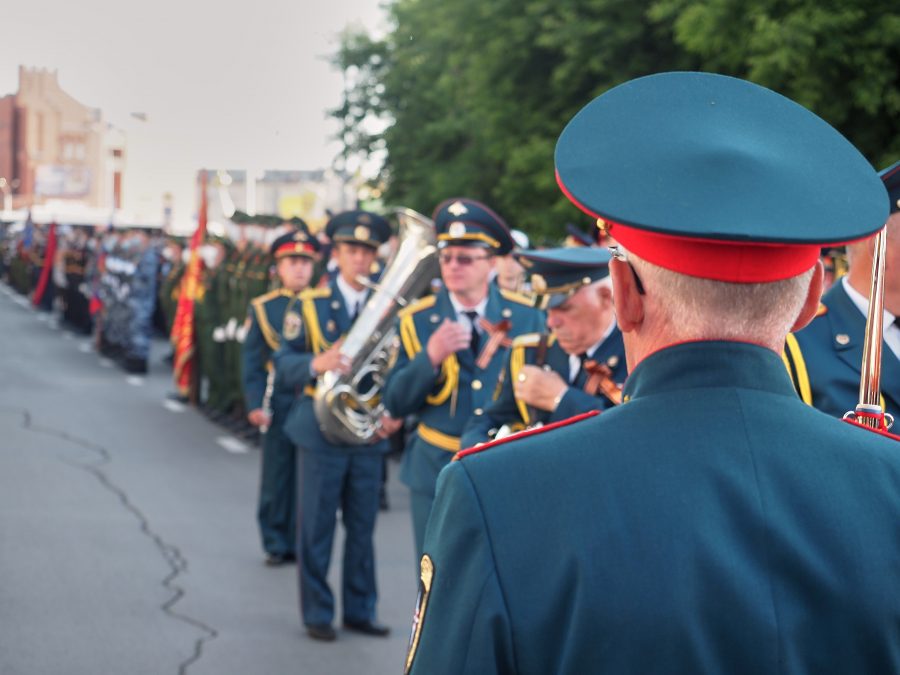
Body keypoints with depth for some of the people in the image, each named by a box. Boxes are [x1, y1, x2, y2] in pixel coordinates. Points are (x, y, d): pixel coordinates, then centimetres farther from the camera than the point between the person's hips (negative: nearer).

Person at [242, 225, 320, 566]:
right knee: (276, 476, 3)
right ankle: (276, 544, 13)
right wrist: (255, 404, -7)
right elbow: (252, 361, 3)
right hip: (279, 404, -1)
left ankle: (301, 541, 12)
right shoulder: (262, 308, 5)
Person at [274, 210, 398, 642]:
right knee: (317, 527, 2)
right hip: (321, 431, -3)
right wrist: (317, 364, -26)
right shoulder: (309, 305, 0)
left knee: (362, 527, 9)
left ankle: (359, 610, 20)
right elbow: (283, 366, -5)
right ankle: (317, 613, 11)